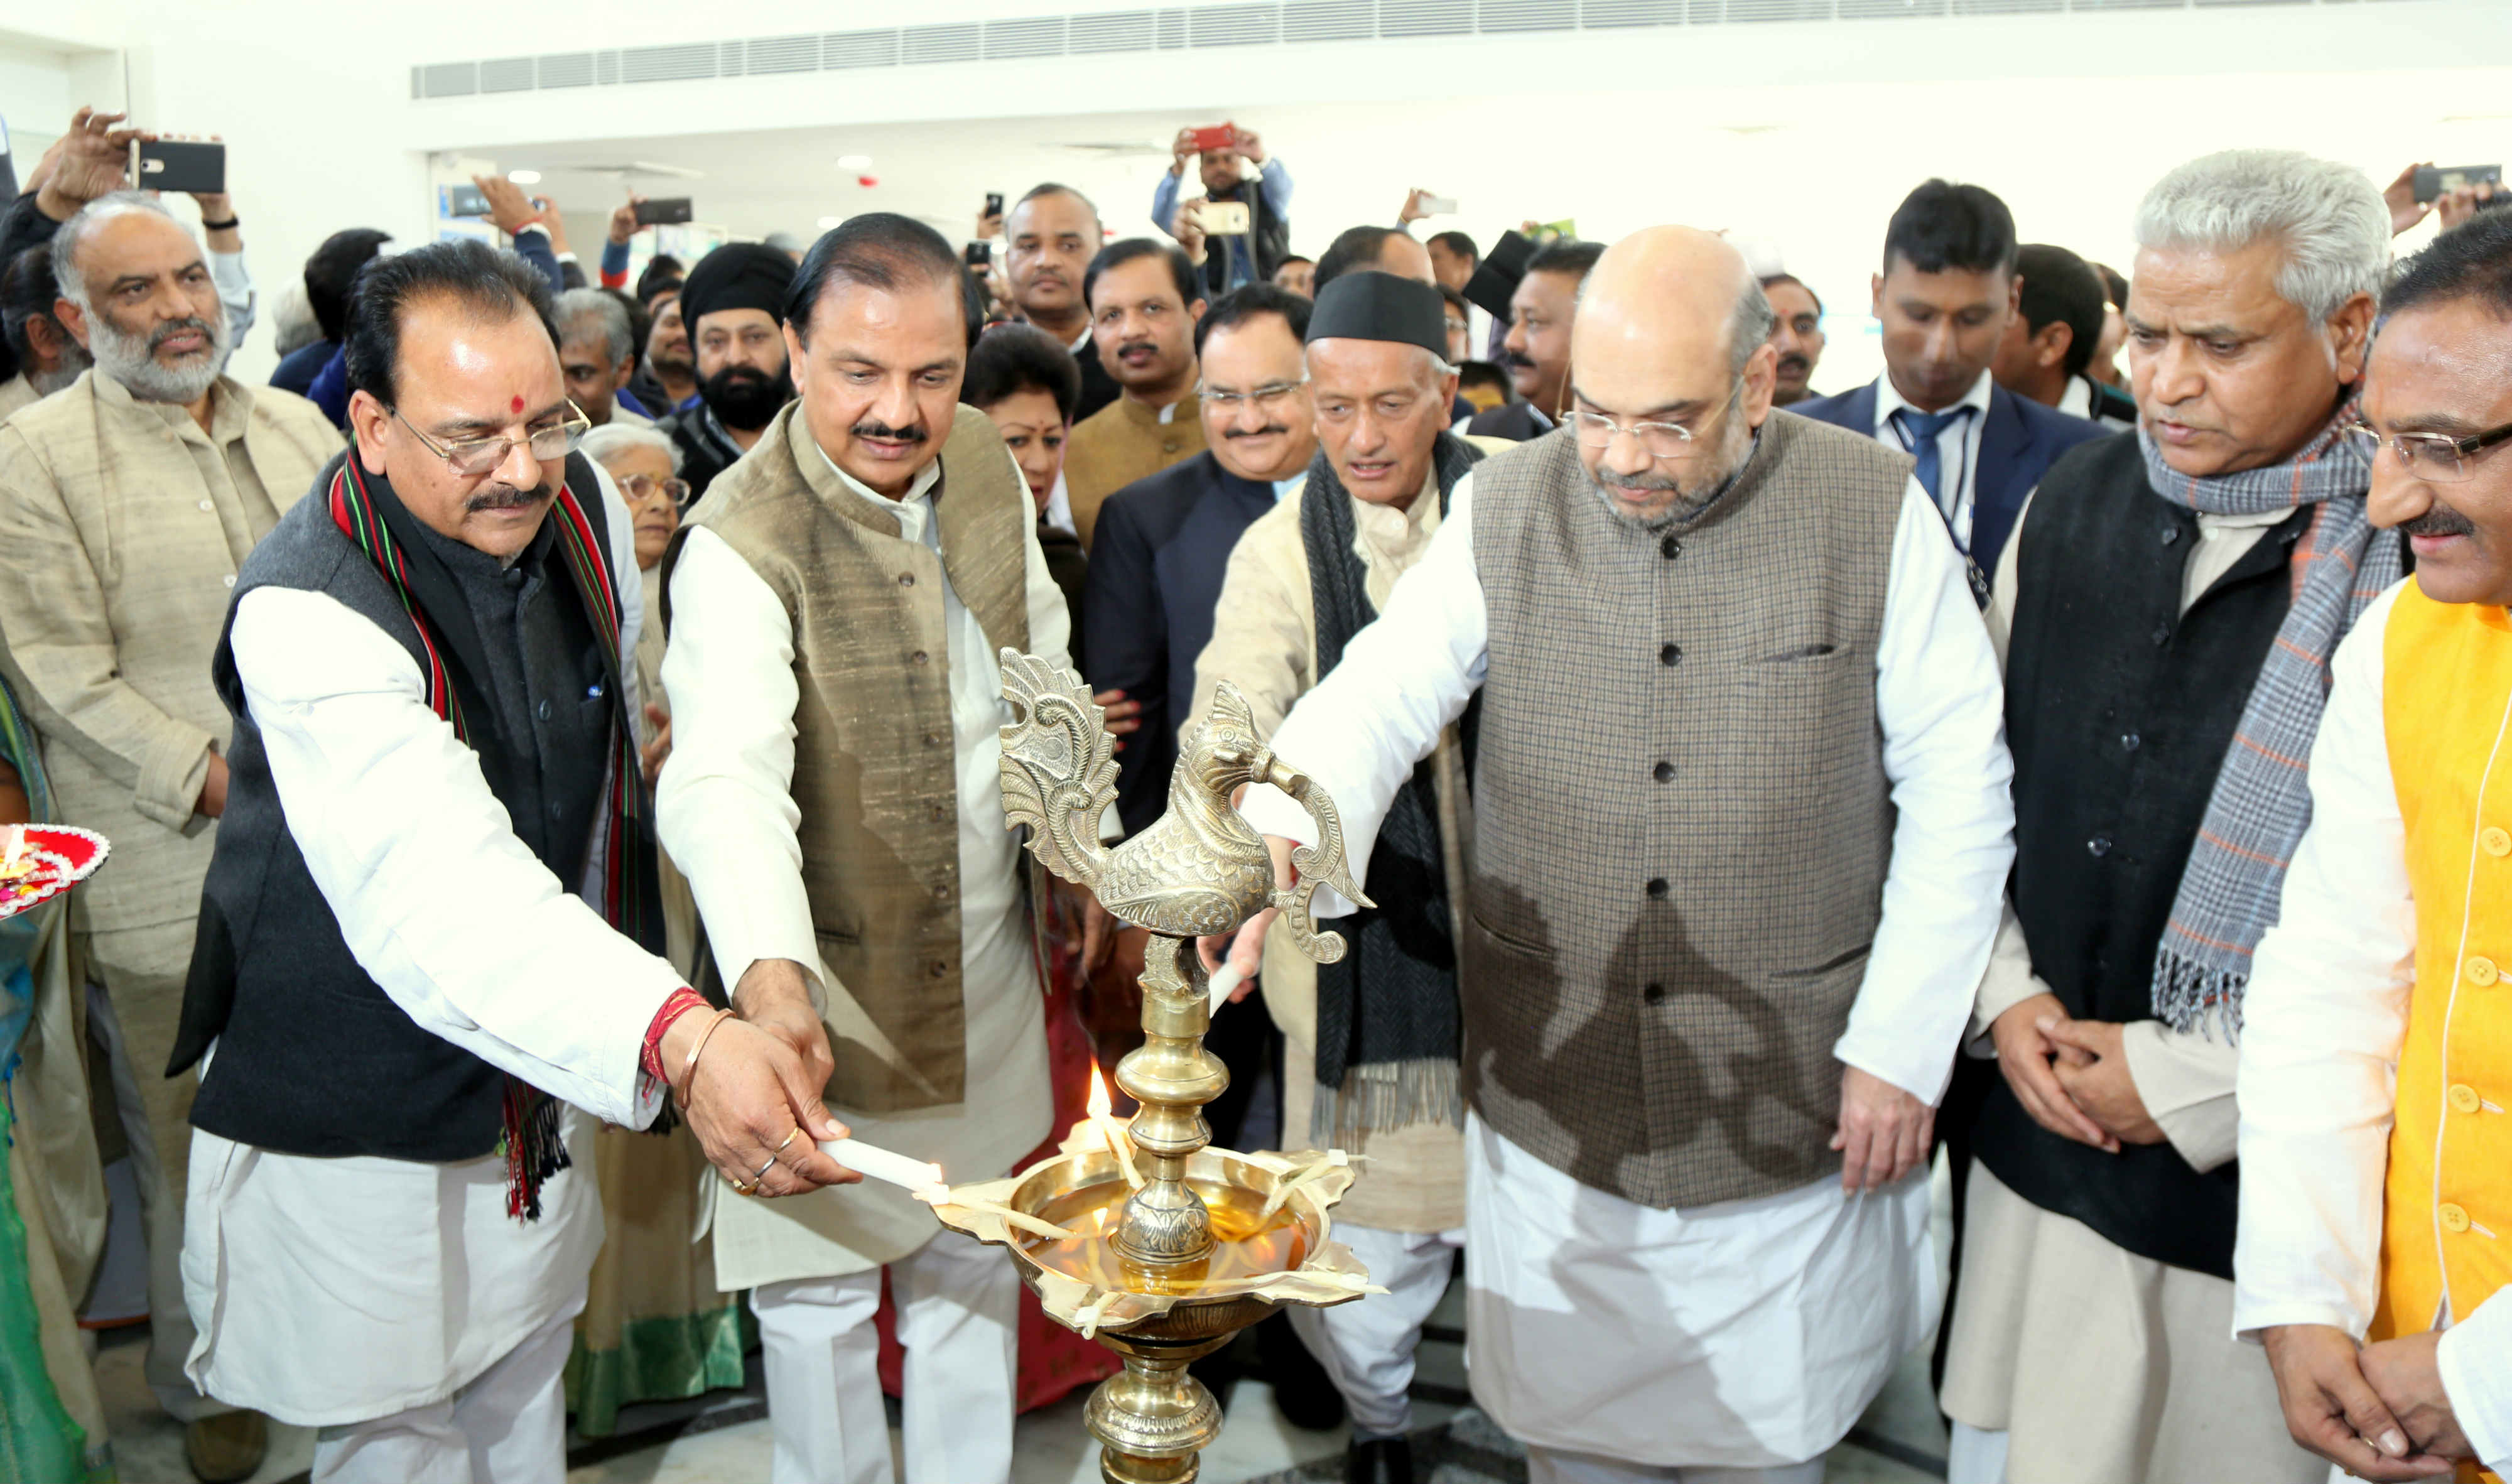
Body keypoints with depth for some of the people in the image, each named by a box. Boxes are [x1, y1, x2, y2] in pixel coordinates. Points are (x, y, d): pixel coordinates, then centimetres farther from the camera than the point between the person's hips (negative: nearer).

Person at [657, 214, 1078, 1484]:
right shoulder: (743, 544, -24)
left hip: (988, 960, 6)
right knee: (821, 1296, 9)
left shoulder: (986, 461, -3)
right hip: (833, 980, -6)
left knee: (974, 1264, 23)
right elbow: (725, 774, -37)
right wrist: (768, 972, -53)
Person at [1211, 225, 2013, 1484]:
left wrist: (1901, 1045, -6)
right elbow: (1374, 700, -11)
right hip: (1552, 1092, 1)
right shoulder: (1501, 510, -4)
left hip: (1793, 1096, -1)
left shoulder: (1877, 515, -8)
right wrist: (1282, 834, -33)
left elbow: (1957, 790, -4)